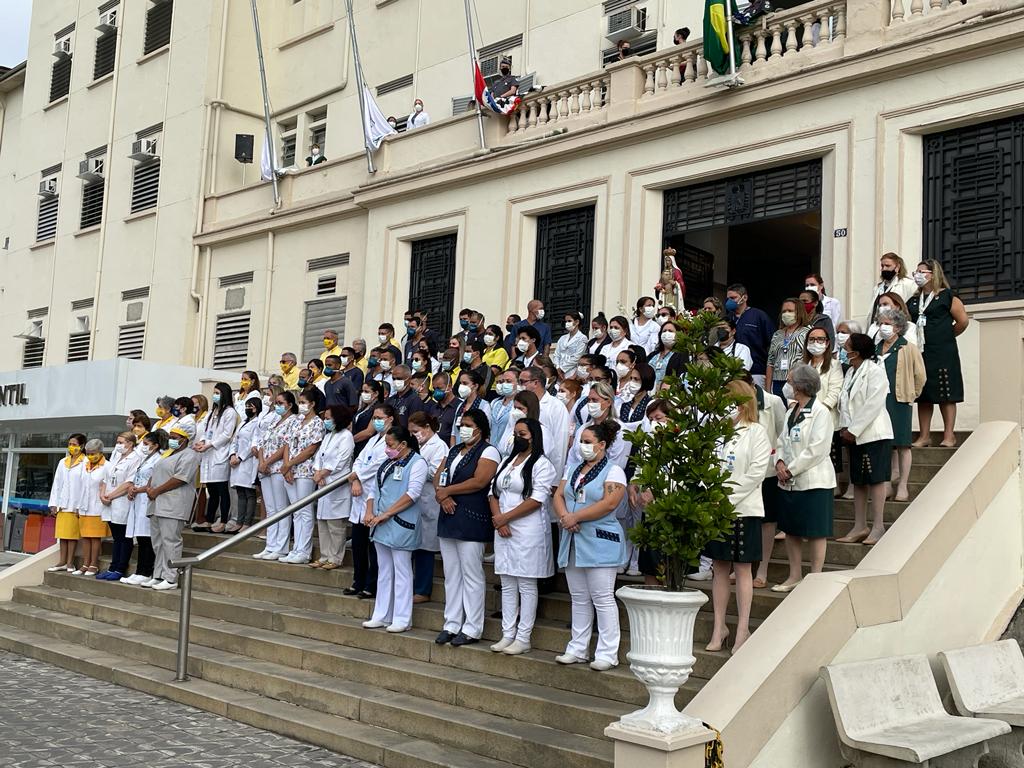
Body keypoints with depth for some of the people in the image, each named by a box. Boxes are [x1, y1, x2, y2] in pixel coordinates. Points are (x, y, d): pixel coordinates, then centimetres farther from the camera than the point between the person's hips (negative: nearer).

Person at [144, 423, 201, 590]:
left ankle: (171, 579, -6)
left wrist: (156, 491, -13)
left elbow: (180, 479, -17)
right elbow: (155, 472, 25)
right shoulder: (167, 454, 24)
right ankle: (158, 576, 17)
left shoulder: (189, 455, -6)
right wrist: (149, 487, 3)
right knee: (157, 542, 11)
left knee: (170, 541, -9)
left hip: (173, 505, -10)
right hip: (157, 504, 10)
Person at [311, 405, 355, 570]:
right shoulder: (328, 435, 18)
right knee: (322, 523, 11)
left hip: (338, 487, -8)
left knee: (335, 525, -4)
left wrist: (322, 474, -9)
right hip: (324, 485, 9)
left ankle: (335, 559, 2)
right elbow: (319, 455, 12)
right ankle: (325, 557, 19)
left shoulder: (346, 436, -8)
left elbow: (339, 462, -14)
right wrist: (317, 473, -5)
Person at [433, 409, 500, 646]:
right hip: (448, 517, 8)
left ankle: (472, 629, 4)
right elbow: (438, 477, 12)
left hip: (471, 520, -7)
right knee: (451, 575, 10)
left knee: (471, 575, -3)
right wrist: (443, 495, -9)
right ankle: (452, 625, 18)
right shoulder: (454, 451, 18)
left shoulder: (488, 451, -4)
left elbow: (478, 482, -16)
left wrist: (447, 491, -10)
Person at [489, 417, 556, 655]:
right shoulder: (507, 461, 17)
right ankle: (507, 635, 15)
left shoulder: (541, 464, -6)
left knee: (526, 586, -1)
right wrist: (498, 520, -4)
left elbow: (536, 500, -15)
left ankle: (523, 638, 4)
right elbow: (493, 492, 13)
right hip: (503, 531, 7)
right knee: (507, 585, 10)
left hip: (528, 532, -7)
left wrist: (505, 517, -13)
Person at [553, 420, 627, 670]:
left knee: (602, 598, -5)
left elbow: (609, 503, -18)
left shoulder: (613, 471, -5)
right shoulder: (573, 467, 17)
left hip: (600, 543, -7)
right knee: (579, 598, 12)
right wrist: (564, 516, -11)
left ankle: (607, 653, 1)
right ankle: (577, 649, 18)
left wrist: (574, 517, -15)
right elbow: (559, 495, 10)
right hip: (572, 542, 7)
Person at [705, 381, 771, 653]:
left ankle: (742, 628, 11)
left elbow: (756, 472, -11)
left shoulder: (756, 432, -4)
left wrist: (728, 498, -15)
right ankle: (719, 627, 18)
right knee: (719, 568, 9)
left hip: (743, 508, -4)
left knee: (742, 569, 3)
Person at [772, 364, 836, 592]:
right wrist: (779, 462, -5)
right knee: (791, 530, 13)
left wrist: (791, 470, -15)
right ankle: (795, 576, 23)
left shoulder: (820, 412, -13)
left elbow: (817, 450, -18)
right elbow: (782, 441, 14)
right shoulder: (791, 411, 12)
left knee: (815, 532, 2)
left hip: (813, 481, -8)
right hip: (789, 482, 8)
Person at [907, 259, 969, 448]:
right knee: (922, 396, 6)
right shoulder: (913, 301, 14)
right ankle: (924, 436, 11)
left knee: (945, 395, -2)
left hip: (942, 353, -5)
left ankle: (949, 436, 2)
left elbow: (963, 320, -4)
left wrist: (946, 336, 5)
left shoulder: (946, 296, -1)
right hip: (919, 352, 5)